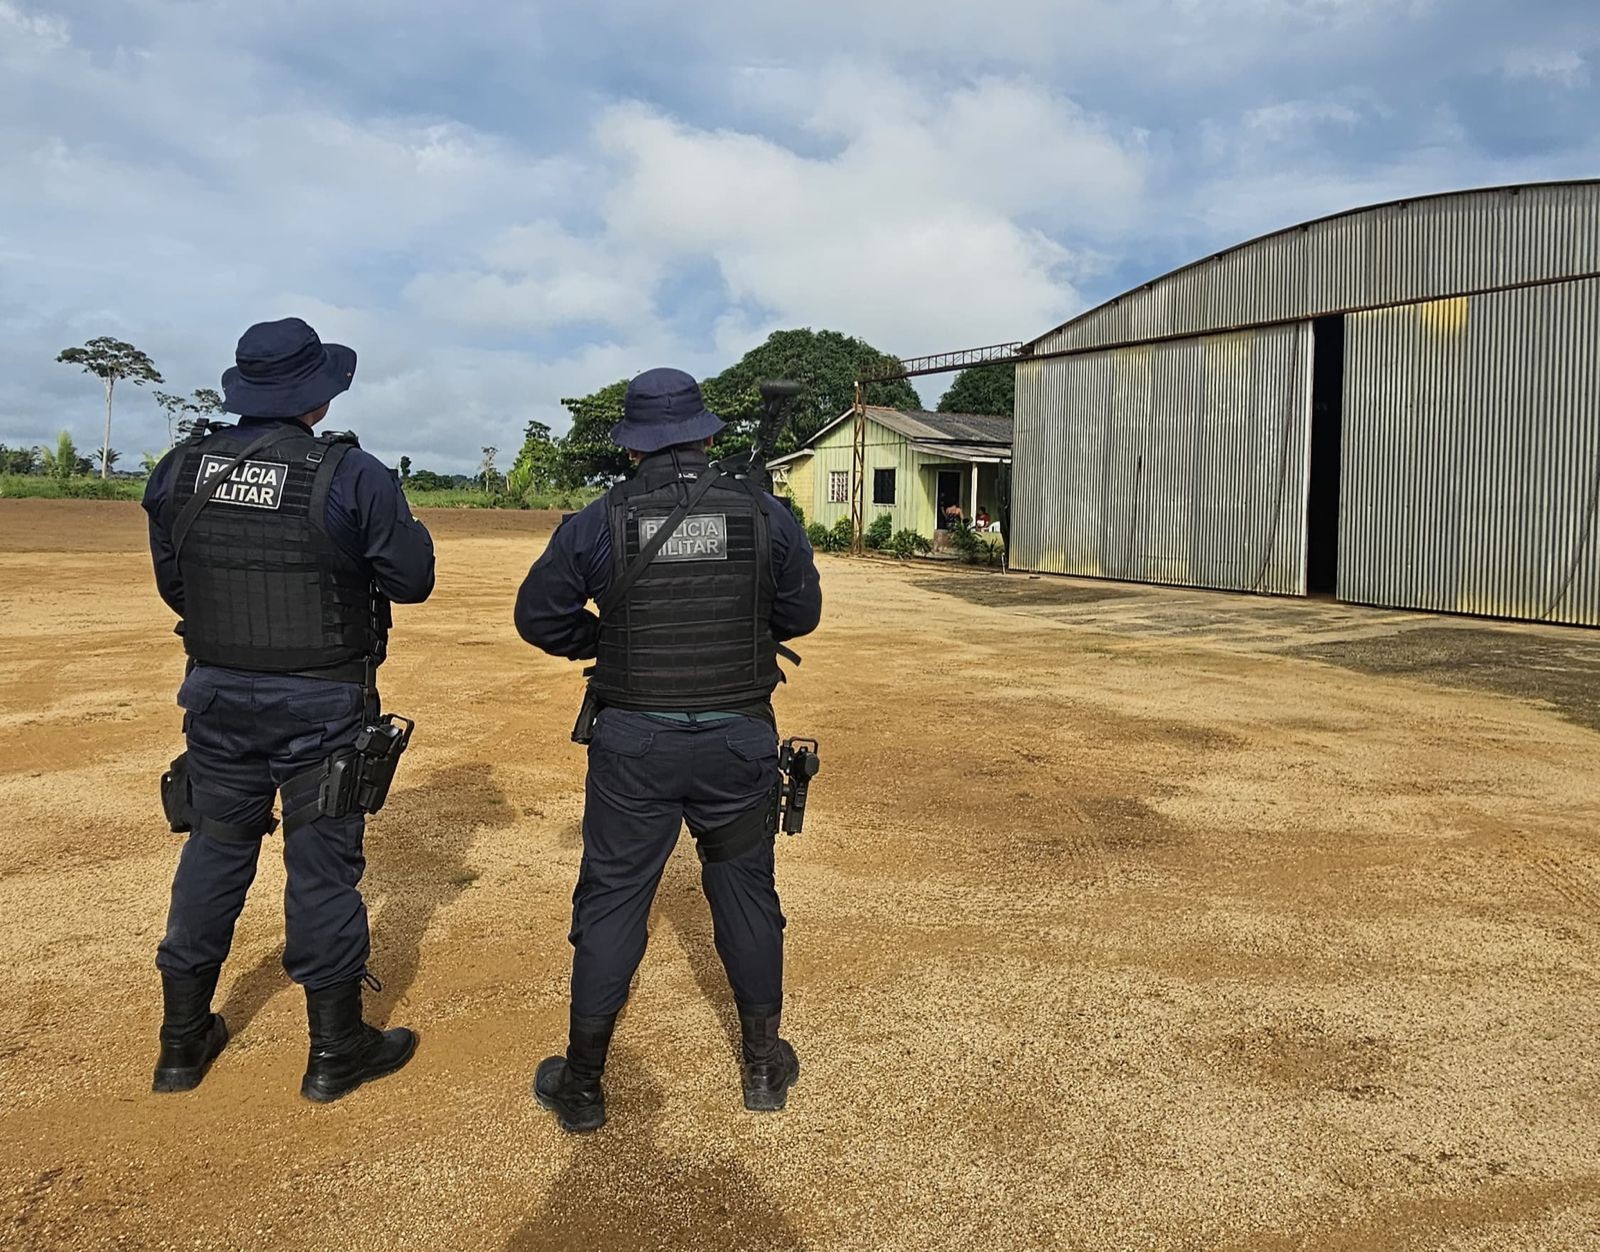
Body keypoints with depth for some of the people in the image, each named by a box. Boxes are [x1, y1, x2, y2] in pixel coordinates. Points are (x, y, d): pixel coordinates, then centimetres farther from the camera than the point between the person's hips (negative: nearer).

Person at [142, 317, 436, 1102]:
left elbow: (174, 585, 8)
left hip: (218, 694, 4)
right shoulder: (351, 475, -15)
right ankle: (336, 1051, 20)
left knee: (215, 852, 17)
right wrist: (398, 523, 10)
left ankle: (183, 1042, 30)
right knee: (322, 864, 6)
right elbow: (412, 580, -8)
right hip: (321, 705, -4)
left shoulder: (180, 470, -1)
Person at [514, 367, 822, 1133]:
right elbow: (801, 614, 7)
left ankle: (582, 1085, 24)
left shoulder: (599, 521, -7)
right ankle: (764, 1067, 30)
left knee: (611, 902, 11)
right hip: (738, 740, 1)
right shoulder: (766, 516, -4)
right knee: (746, 894, 16)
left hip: (634, 744, -1)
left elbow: (539, 616, 1)